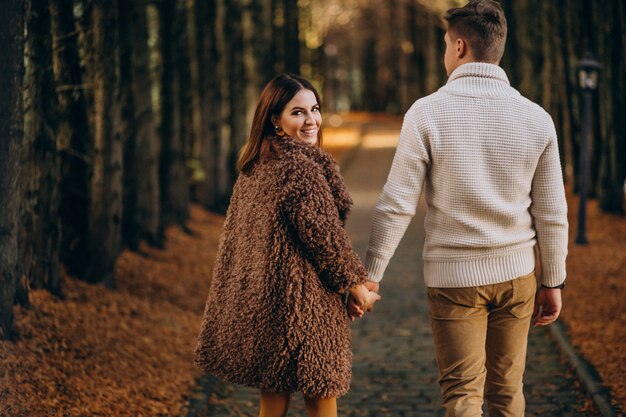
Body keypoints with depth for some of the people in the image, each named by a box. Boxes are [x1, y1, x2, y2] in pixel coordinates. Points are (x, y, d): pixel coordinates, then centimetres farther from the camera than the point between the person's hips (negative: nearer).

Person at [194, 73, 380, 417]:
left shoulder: (254, 166, 11)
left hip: (256, 302, 9)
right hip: (300, 302, -9)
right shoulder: (301, 167, -16)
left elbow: (234, 234, 17)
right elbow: (323, 236, -18)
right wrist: (356, 286, -5)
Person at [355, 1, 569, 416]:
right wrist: (553, 281, 12)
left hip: (454, 276, -3)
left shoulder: (428, 113, -11)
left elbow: (397, 206, -11)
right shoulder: (536, 118, -3)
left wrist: (370, 275, -2)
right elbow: (552, 214, 1)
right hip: (516, 273, 3)